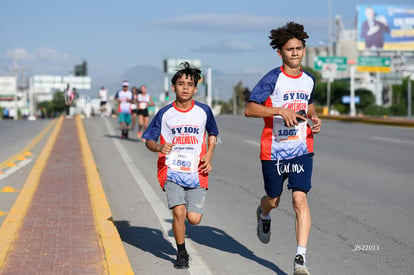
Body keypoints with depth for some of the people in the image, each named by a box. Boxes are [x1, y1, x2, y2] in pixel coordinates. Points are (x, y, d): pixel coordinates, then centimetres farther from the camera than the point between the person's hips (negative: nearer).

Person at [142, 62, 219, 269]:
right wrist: (159, 147, -18)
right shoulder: (165, 113, -1)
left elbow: (212, 134, 20)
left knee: (194, 219, -4)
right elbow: (149, 141, 4)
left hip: (196, 172, 1)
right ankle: (181, 253, 8)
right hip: (171, 171, -1)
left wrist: (209, 156, 5)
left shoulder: (203, 111, 3)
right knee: (179, 212, -16)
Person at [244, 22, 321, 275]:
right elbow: (249, 109, -14)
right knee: (273, 200, 13)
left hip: (302, 149, 2)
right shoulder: (273, 79, -9)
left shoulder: (309, 80, 8)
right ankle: (264, 215, 53)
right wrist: (280, 111, -24)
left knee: (300, 198, -13)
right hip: (274, 150, -2)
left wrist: (314, 118, 7)